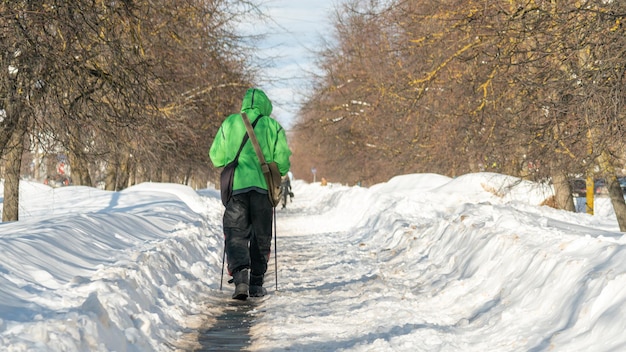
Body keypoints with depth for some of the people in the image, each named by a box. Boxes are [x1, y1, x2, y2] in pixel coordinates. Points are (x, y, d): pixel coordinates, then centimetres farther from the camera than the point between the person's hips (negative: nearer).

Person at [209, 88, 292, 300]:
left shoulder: (230, 123, 7)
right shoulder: (273, 126, 5)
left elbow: (216, 157, 9)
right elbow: (283, 159, 0)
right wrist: (276, 175, 21)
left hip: (236, 186, 0)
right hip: (263, 187, 0)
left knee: (235, 234, 2)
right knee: (261, 236, 11)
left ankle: (240, 273, -22)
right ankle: (256, 283, 13)